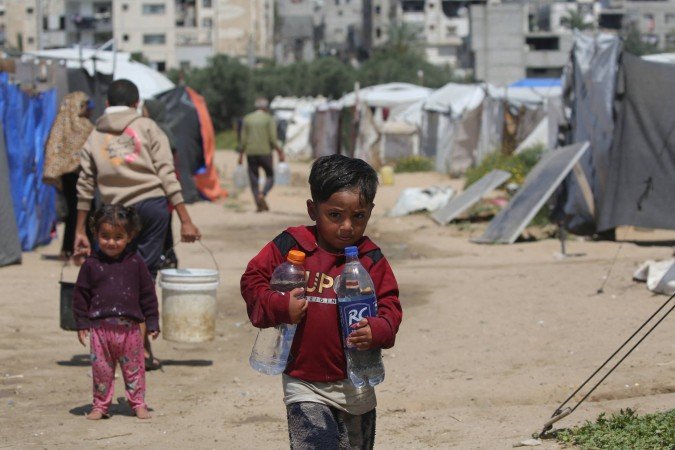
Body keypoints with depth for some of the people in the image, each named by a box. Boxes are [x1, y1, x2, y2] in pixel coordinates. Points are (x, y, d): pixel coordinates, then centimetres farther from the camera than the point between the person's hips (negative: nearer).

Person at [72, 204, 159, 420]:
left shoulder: (135, 263, 2)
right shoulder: (91, 265, 1)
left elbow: (148, 293, 7)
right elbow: (80, 294, 5)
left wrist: (152, 322, 5)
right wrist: (82, 323, 1)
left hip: (130, 327, 0)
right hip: (100, 327, 0)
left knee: (133, 367, 6)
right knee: (101, 369, 5)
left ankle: (138, 403, 17)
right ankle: (100, 405, 16)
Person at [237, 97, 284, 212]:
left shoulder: (247, 119, 8)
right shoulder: (269, 119, -1)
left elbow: (243, 139, 5)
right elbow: (272, 139, -9)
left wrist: (241, 155, 10)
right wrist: (280, 151, -2)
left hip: (251, 153, 3)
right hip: (265, 152, -3)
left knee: (254, 179, 7)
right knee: (270, 176, 10)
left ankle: (259, 204, -2)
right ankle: (262, 195, -17)